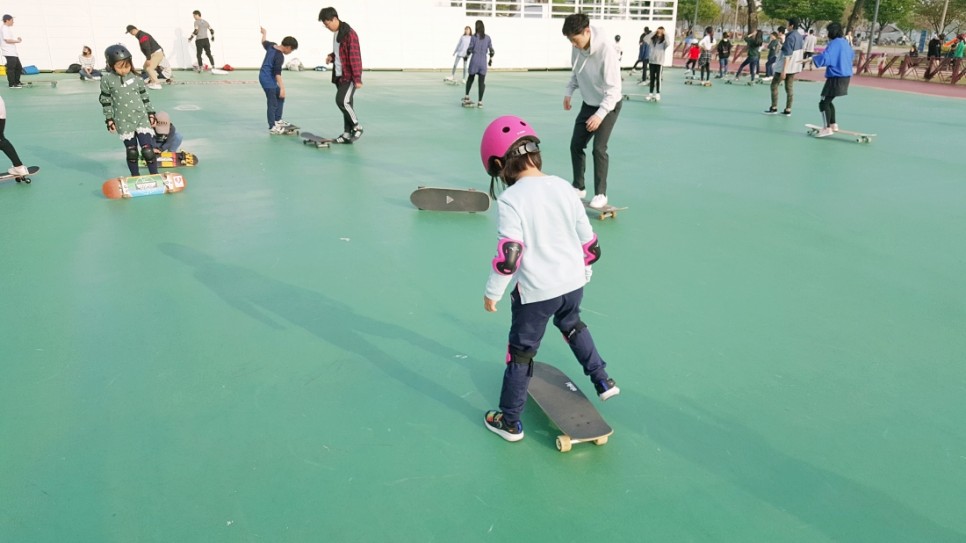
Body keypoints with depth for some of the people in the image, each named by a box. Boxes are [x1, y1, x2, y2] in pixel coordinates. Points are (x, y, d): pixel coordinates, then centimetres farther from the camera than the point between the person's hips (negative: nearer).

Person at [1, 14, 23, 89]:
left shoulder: (8, 29, 19)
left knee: (19, 67, 15)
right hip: (9, 53, -10)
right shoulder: (4, 29, -11)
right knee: (11, 68, -8)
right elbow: (7, 40, -18)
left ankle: (17, 82, 24)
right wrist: (17, 41, -9)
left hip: (13, 52, 10)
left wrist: (16, 38, 11)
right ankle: (11, 84, -7)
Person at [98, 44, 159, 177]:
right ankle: (135, 177, 20)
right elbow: (105, 101, 1)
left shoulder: (136, 78, 1)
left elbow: (145, 97, 10)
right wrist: (109, 120, -1)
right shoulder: (107, 79, -4)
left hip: (142, 118, 1)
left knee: (147, 149, -8)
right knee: (131, 151, 7)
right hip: (123, 121, 0)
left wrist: (151, 114, 8)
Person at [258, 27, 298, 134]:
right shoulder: (279, 56, -22)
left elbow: (264, 42, 26)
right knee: (273, 103, -7)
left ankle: (277, 120, 25)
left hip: (266, 77, 10)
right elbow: (278, 73, -26)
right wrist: (282, 88, -28)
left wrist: (264, 33, 47)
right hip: (268, 79, -10)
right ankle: (272, 127, -4)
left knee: (280, 97, 19)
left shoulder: (272, 45, 4)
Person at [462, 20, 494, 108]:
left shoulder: (474, 37, -5)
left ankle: (466, 96, 23)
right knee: (482, 82, 2)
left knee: (471, 78, 19)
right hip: (483, 61, 1)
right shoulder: (488, 38, 3)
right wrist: (491, 59, 19)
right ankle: (480, 102, 2)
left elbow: (470, 49, -5)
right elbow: (491, 51, 4)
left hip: (474, 59, -1)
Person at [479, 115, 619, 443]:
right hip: (573, 282, 6)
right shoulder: (564, 188, 1)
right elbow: (588, 240, 8)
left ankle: (510, 422, 21)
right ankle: (603, 381, 43)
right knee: (573, 327, 33)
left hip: (535, 291, -6)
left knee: (521, 352, 9)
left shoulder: (510, 199, -17)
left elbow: (509, 253, -21)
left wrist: (493, 292, -8)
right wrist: (584, 271, 24)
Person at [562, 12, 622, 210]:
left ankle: (601, 194, -1)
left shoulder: (606, 49, -30)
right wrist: (569, 92, -1)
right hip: (588, 103, 7)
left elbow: (614, 88, -29)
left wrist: (600, 114, -35)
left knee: (599, 148, -14)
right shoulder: (577, 47, -10)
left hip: (609, 105, -7)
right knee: (576, 145, 7)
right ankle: (578, 187, 23)